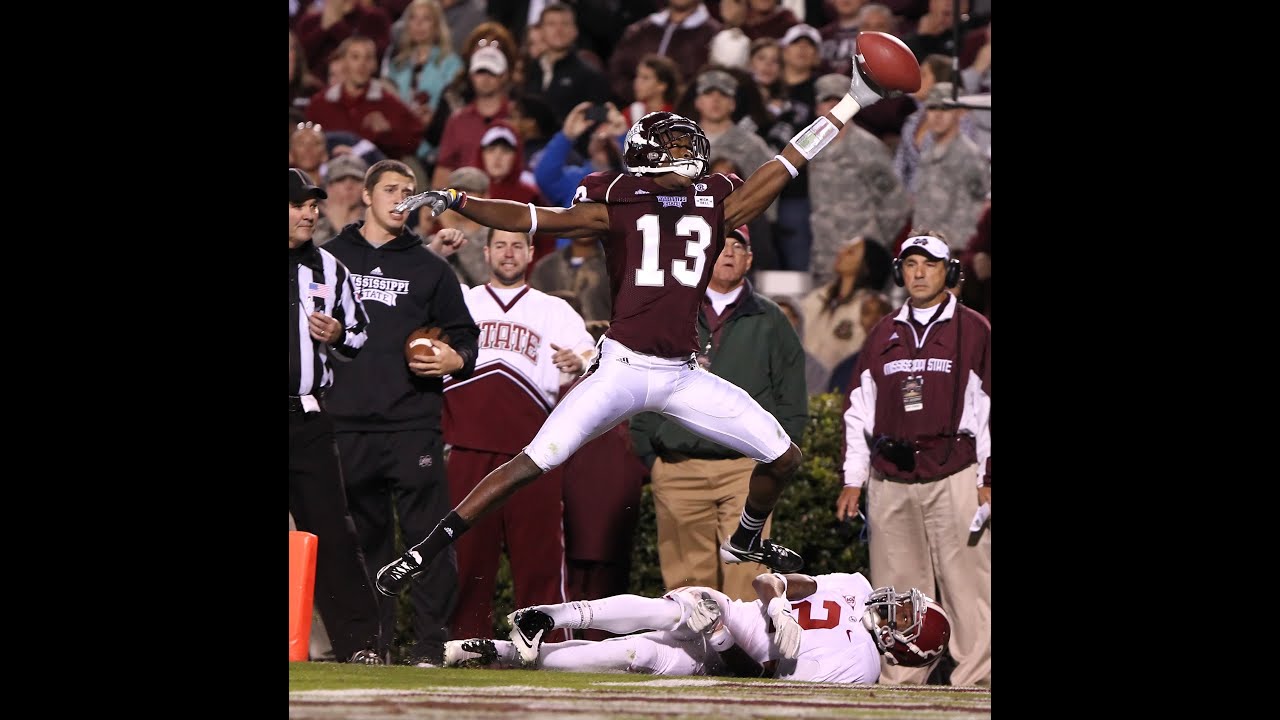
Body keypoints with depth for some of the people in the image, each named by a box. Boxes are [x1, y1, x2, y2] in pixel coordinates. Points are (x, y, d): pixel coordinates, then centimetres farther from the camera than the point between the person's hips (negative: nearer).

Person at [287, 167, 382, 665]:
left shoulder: (328, 269, 13)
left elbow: (359, 336, 22)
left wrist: (338, 337, 0)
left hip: (308, 418, 3)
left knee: (331, 529, 0)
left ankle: (358, 641, 0)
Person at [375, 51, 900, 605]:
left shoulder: (714, 207, 9)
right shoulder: (617, 207, -1)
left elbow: (782, 168, 12)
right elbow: (531, 220, -6)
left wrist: (851, 104, 13)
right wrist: (455, 202, -17)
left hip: (682, 375, 5)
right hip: (623, 367, -5)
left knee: (783, 459, 5)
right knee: (534, 462, -15)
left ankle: (744, 544, 34)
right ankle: (424, 552, -11)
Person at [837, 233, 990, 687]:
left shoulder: (973, 331, 5)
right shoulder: (883, 335, 17)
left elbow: (989, 409, 1)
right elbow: (859, 411, 19)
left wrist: (987, 480, -5)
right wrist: (853, 480, 12)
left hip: (954, 478, -4)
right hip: (890, 479, 4)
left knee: (966, 584, -8)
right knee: (897, 587, 3)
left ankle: (974, 678, -8)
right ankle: (900, 680, 6)